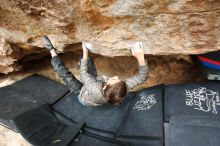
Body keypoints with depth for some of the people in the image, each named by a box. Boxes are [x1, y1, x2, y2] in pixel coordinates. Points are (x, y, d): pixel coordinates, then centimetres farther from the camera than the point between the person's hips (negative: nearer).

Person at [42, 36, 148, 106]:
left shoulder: (96, 90, -50)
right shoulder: (122, 90, -40)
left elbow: (83, 74, -32)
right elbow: (142, 77, -31)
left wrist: (85, 54, -23)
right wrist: (140, 58, -49)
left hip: (82, 94, -4)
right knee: (89, 61, 11)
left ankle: (52, 51, 22)